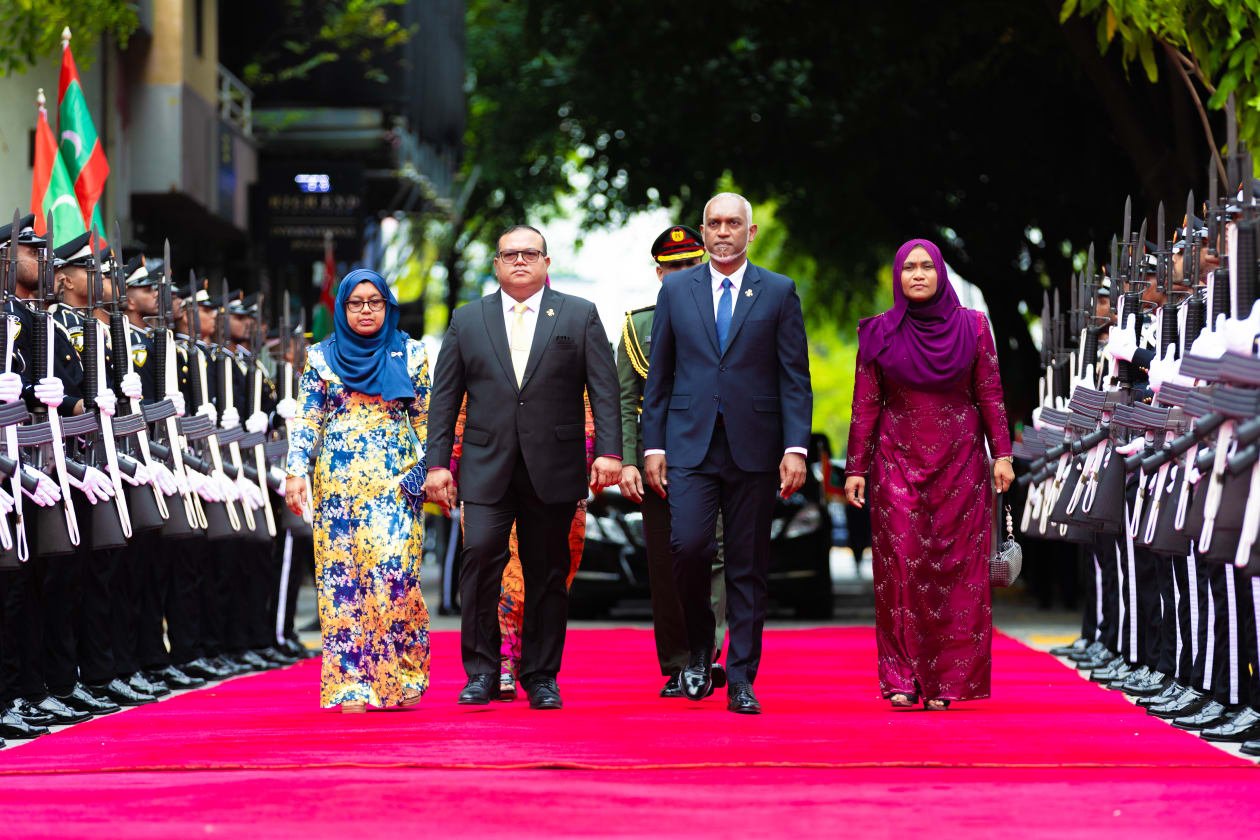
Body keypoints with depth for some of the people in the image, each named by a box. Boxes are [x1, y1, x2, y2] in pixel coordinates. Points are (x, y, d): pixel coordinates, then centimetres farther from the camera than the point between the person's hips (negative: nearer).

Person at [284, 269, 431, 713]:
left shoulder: (410, 355, 10)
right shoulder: (321, 357, 11)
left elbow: (426, 419, 10)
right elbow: (306, 420, 8)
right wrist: (296, 473, -3)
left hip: (395, 481, -1)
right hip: (338, 482, 1)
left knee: (392, 568, -15)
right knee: (340, 576, -3)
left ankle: (401, 676, -3)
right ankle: (350, 685, 0)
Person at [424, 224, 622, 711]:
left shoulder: (580, 316, 7)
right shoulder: (467, 321, 11)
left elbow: (604, 390, 2)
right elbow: (444, 398, 9)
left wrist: (609, 451, -9)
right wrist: (438, 463, 2)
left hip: (553, 468, 0)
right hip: (487, 467, 0)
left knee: (547, 574, 3)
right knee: (480, 556, -15)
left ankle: (541, 677, 14)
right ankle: (481, 671, -5)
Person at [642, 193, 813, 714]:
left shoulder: (779, 292, 6)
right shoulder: (676, 290, 9)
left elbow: (795, 377, 2)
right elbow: (658, 375, 11)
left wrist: (796, 447, -7)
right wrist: (652, 445, 4)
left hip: (753, 446, 0)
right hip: (690, 443, 0)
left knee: (748, 567, 1)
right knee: (687, 544, -16)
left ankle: (741, 681, 8)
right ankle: (699, 647, 9)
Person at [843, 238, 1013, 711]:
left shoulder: (971, 327, 3)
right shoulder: (880, 333, 4)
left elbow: (990, 397, 4)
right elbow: (865, 406, 4)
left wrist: (1001, 454, -4)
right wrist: (856, 469, 1)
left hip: (960, 464, 0)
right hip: (899, 463, 0)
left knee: (956, 568, -2)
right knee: (901, 566, -6)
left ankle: (947, 680, 1)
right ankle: (902, 679, -4)